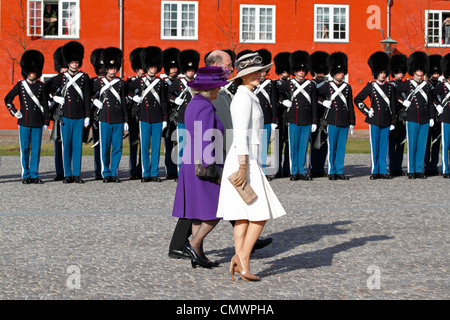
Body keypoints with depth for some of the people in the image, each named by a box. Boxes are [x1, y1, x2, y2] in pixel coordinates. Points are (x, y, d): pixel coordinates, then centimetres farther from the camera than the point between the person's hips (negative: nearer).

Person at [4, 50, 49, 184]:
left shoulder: (41, 86, 5)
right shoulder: (20, 85, 3)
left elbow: (45, 105, 6)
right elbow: (7, 99, 8)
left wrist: (46, 121, 3)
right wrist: (14, 112, -1)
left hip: (37, 123, 1)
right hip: (24, 122, -1)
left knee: (36, 150, 2)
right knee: (25, 150, 2)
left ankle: (34, 175, 8)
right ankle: (26, 176, 8)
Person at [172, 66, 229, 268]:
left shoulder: (193, 105, 13)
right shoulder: (205, 108, -17)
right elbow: (205, 142, -21)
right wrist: (213, 171, -19)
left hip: (192, 165, 10)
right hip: (204, 167, -10)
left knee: (199, 212, 10)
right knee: (219, 209, -2)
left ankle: (198, 255, 10)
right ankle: (195, 244, -6)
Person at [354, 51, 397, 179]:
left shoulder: (390, 87, 9)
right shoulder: (370, 86, 0)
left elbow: (393, 106, 10)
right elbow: (357, 99, 3)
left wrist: (393, 122, 7)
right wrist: (367, 111, -3)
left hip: (386, 121, 3)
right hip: (374, 120, -3)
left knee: (384, 147, 5)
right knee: (375, 146, 0)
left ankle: (383, 171, 10)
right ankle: (375, 171, 4)